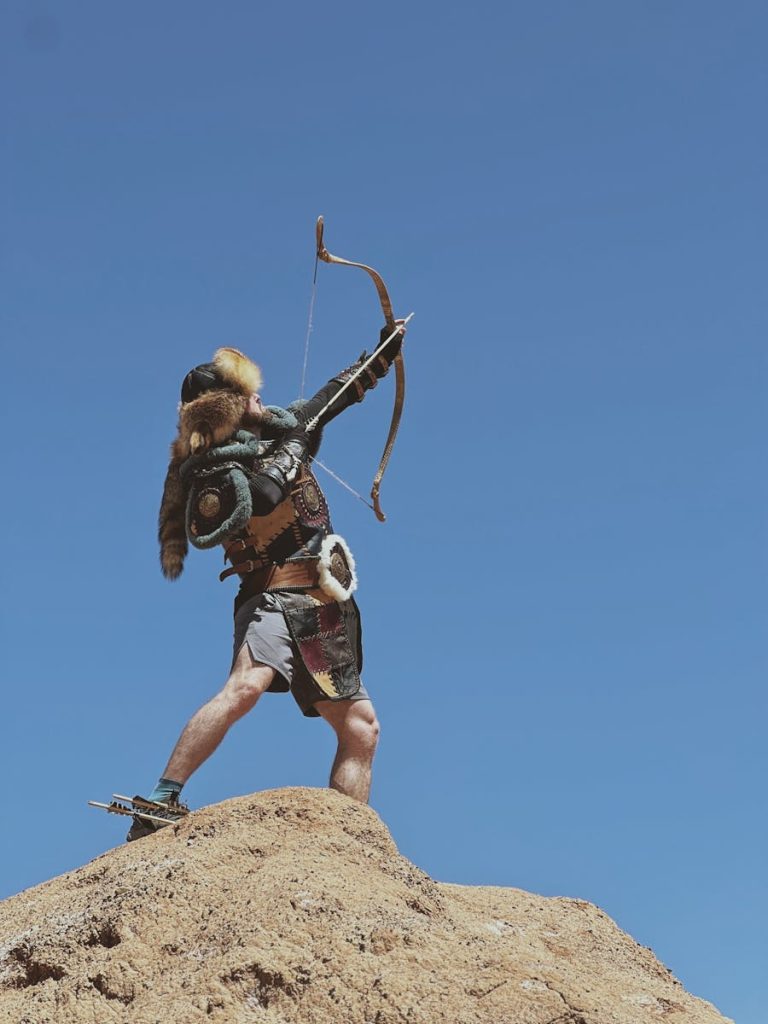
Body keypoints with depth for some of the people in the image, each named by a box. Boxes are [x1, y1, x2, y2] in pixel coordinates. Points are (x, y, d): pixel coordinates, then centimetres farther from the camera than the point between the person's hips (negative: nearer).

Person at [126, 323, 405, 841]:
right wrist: (288, 454, -16)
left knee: (361, 726, 6)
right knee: (246, 683, -34)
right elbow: (260, 495, -26)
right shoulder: (213, 473, -6)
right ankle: (161, 801, -32)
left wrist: (384, 350, 34)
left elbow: (340, 392, 28)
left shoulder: (284, 426, 15)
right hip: (273, 599, -8)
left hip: (326, 609, 8)